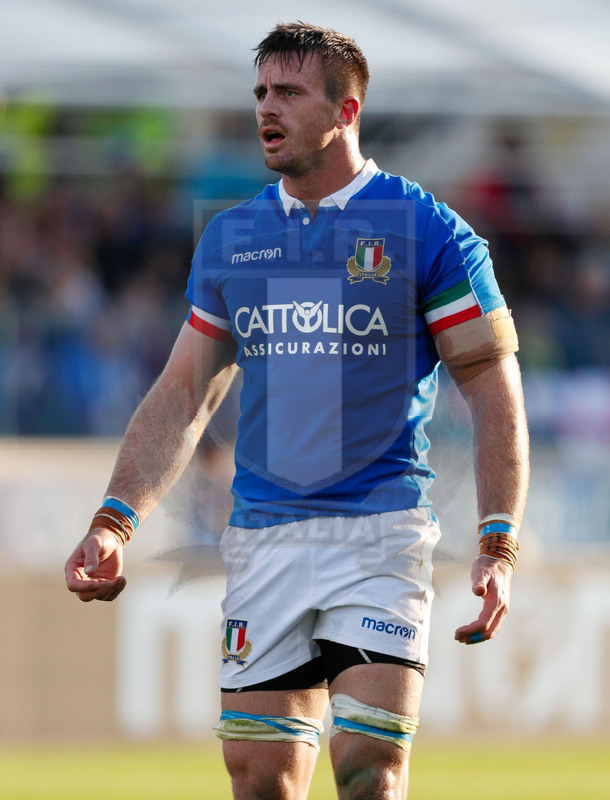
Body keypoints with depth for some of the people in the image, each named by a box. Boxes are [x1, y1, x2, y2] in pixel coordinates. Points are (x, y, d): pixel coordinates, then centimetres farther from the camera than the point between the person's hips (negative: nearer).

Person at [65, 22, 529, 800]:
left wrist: (498, 544, -12)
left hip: (380, 530, -4)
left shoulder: (426, 232, -3)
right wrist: (113, 521, 4)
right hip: (263, 534, 4)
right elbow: (183, 393, 15)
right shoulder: (230, 237, 11)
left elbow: (494, 392, -3)